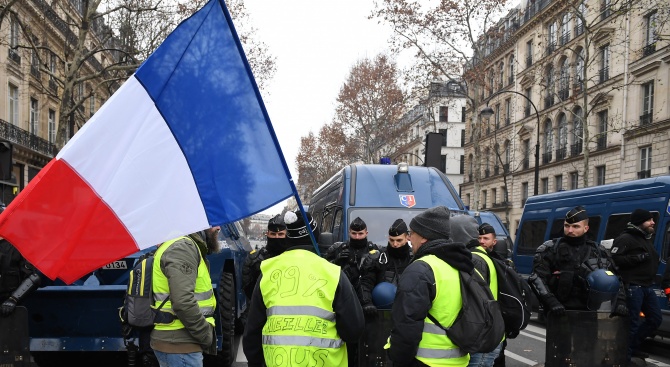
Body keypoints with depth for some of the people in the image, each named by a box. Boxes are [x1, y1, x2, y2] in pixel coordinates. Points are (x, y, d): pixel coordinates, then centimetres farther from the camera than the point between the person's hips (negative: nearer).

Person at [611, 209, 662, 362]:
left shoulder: (646, 238, 19)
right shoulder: (626, 239, -11)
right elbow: (614, 259, -21)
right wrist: (637, 258, -24)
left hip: (646, 286, 10)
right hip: (632, 287, -10)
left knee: (656, 318, 14)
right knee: (633, 323, -7)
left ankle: (633, 347, 26)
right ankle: (625, 356, 4)